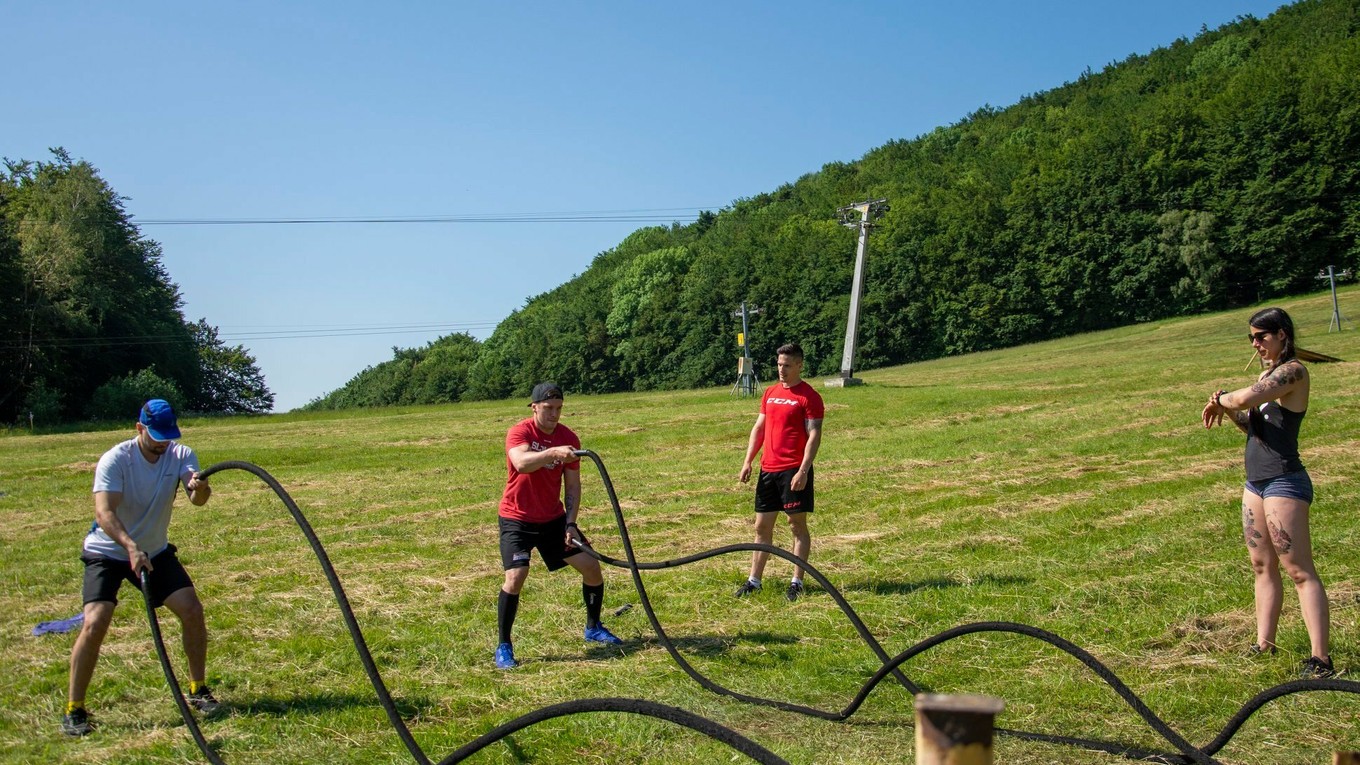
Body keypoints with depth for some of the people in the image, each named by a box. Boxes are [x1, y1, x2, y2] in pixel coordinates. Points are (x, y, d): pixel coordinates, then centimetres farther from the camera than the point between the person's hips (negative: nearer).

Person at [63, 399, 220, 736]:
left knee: (192, 610, -7)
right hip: (107, 553, -3)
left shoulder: (181, 455, -11)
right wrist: (131, 547, -49)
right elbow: (104, 513, -32)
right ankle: (74, 710, -5)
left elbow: (198, 500, -28)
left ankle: (198, 690, 11)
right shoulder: (115, 459, -21)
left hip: (155, 551, 4)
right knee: (95, 623, -19)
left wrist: (200, 488, -53)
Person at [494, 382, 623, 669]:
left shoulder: (569, 438, -3)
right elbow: (521, 463, -38)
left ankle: (593, 628, 24)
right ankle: (504, 647, -7)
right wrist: (553, 453, -53)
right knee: (516, 576, -22)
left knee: (592, 566, 1)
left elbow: (573, 485, 1)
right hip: (517, 520, -5)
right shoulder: (519, 432, -16)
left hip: (553, 519, 5)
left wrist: (570, 523, -9)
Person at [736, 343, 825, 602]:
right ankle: (754, 581, 16)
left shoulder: (809, 397, -7)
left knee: (798, 525, 0)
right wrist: (748, 461, 10)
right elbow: (759, 428, 18)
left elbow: (814, 435, -12)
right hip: (768, 469, 7)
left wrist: (803, 471, -20)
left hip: (794, 471, -7)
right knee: (762, 526, 10)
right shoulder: (770, 393, 13)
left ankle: (797, 582, 7)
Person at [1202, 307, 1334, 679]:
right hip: (1256, 481, 9)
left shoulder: (1293, 371, -12)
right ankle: (1264, 645, 18)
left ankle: (1320, 658, -8)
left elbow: (1248, 398, -28)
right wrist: (1227, 410, 0)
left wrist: (1221, 399, -8)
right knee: (1262, 566, 11)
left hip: (1284, 482, -9)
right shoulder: (1266, 375, 16)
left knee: (1299, 570, -9)